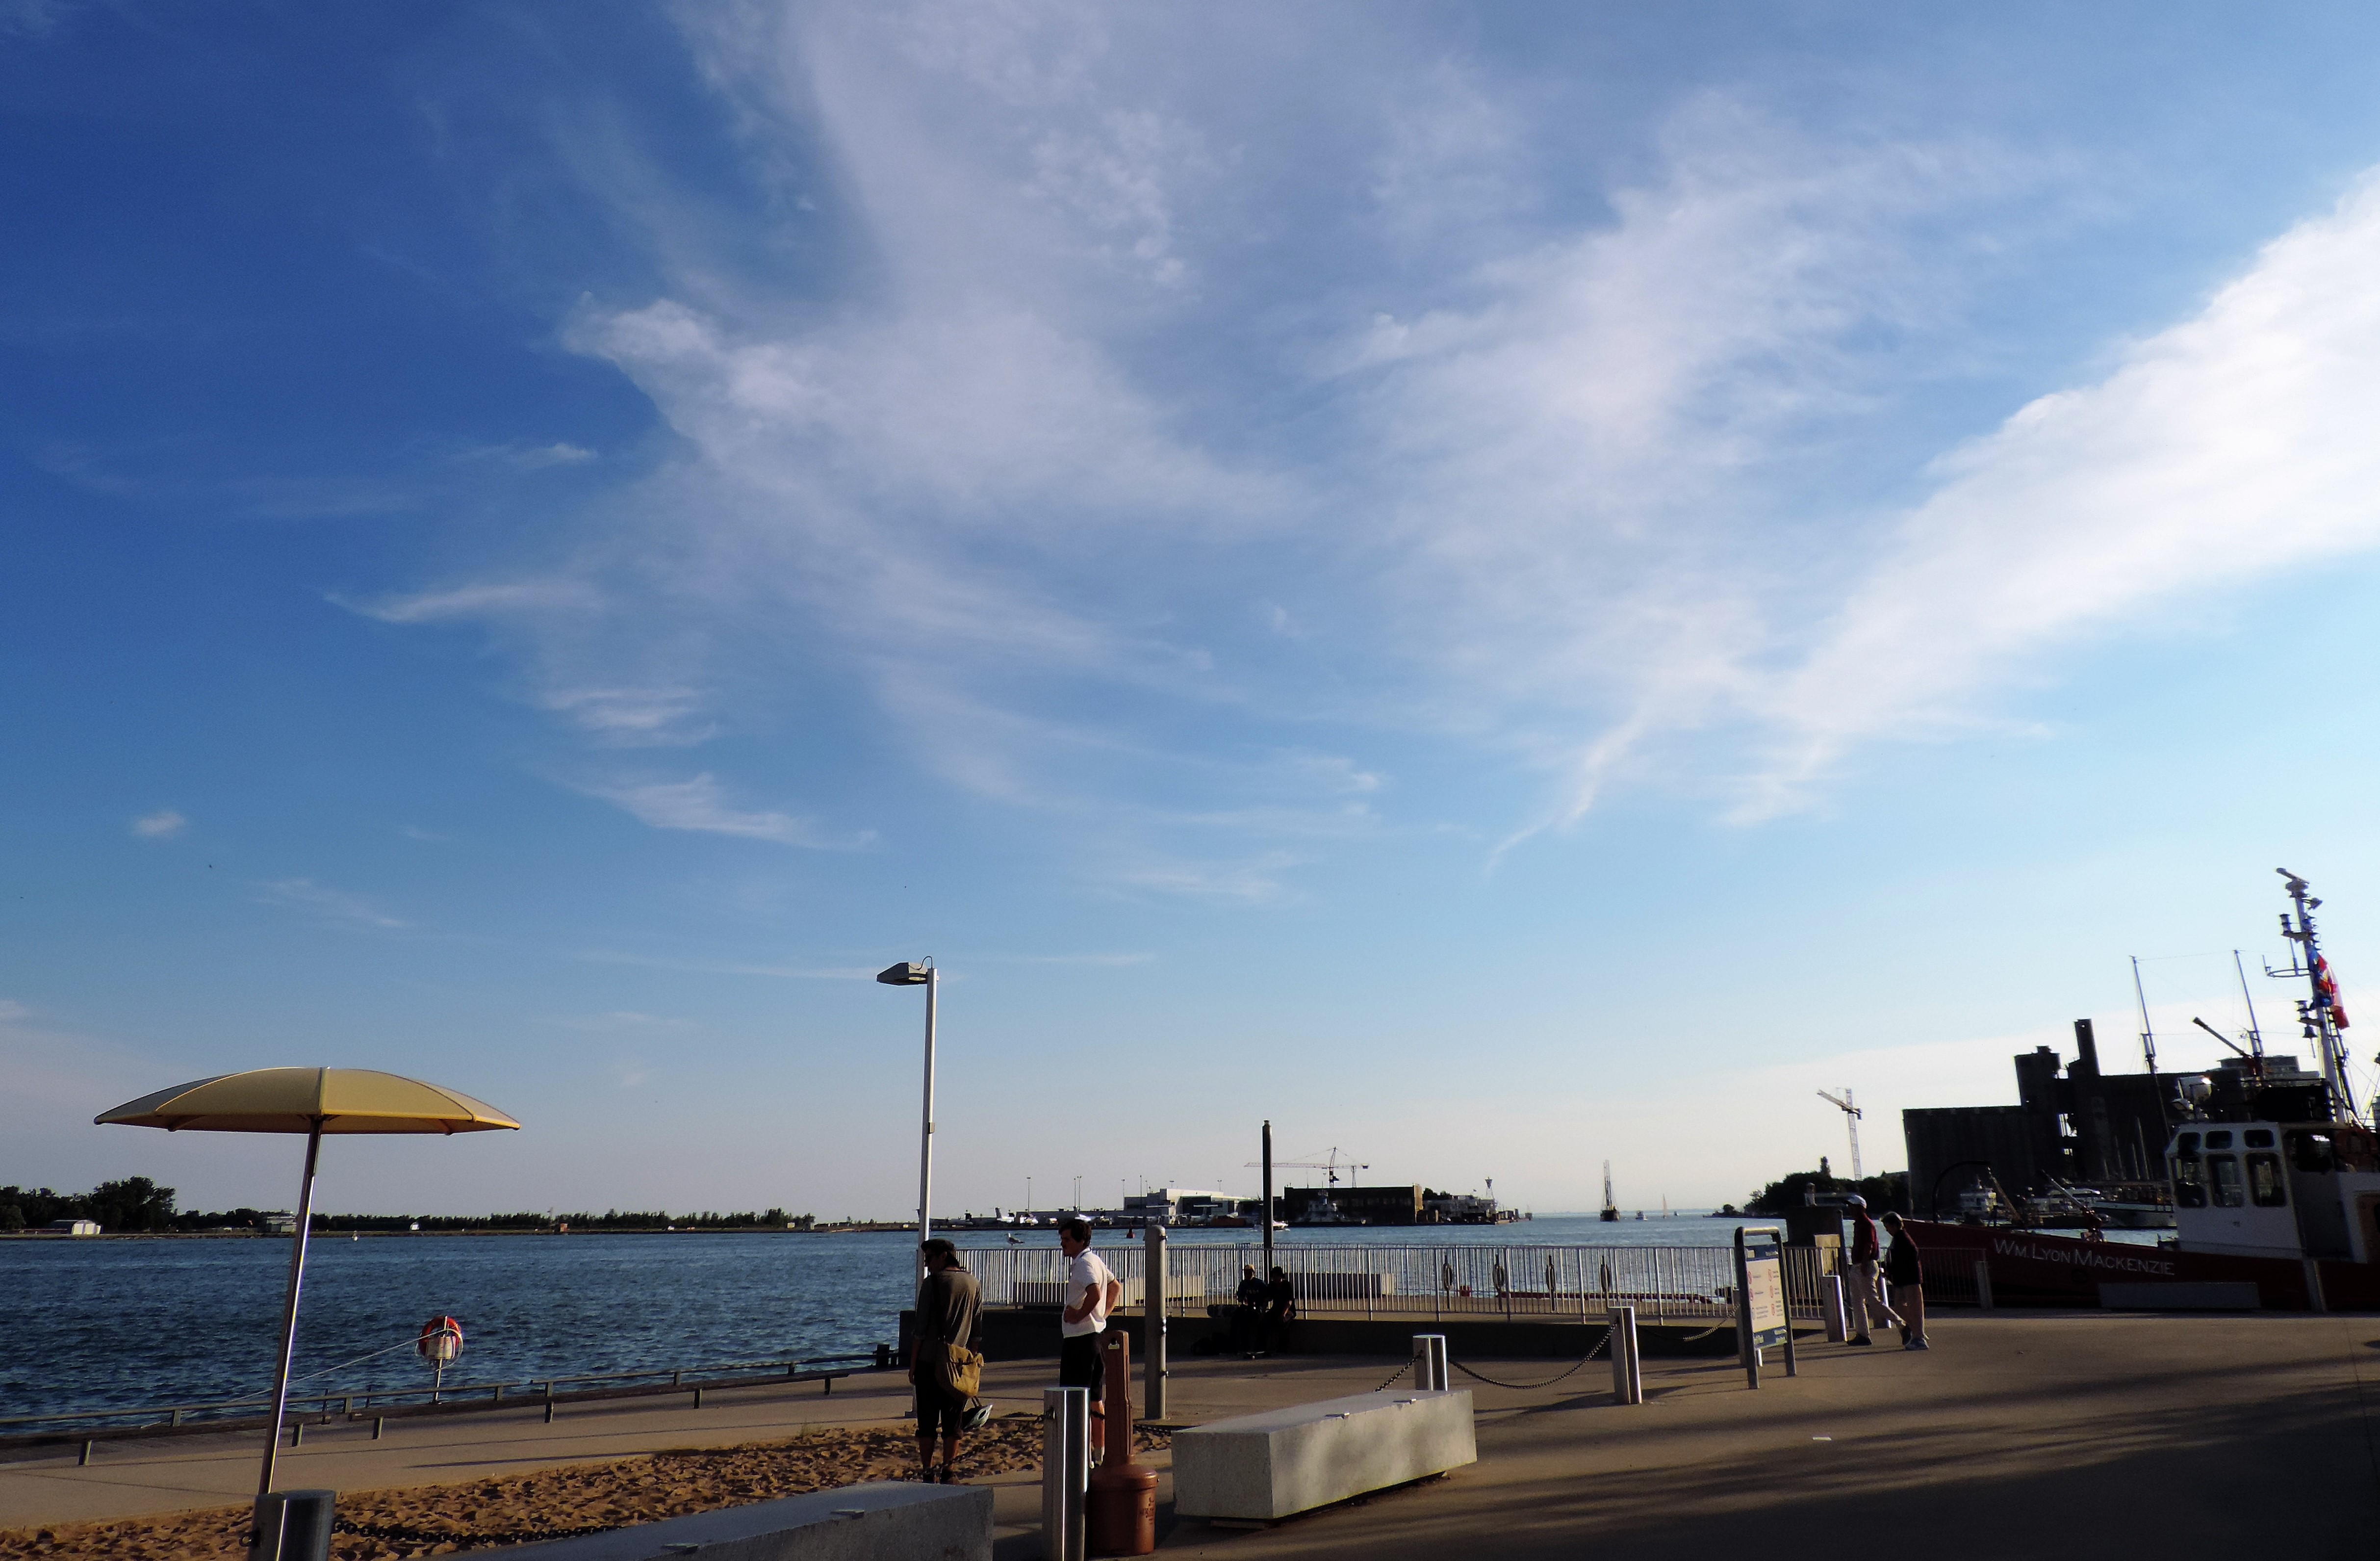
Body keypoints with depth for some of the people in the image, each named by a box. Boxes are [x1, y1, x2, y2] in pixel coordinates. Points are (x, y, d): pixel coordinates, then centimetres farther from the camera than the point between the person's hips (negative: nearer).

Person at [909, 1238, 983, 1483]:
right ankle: (948, 1474, 10)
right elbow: (977, 1329, 10)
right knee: (953, 1422, 10)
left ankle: (927, 1474, 5)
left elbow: (921, 1329, -7)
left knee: (927, 1421, 5)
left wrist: (913, 1364, -1)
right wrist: (972, 1358, 17)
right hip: (961, 1363, 4)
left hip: (930, 1361, -3)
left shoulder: (931, 1283, -7)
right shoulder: (974, 1284, 6)